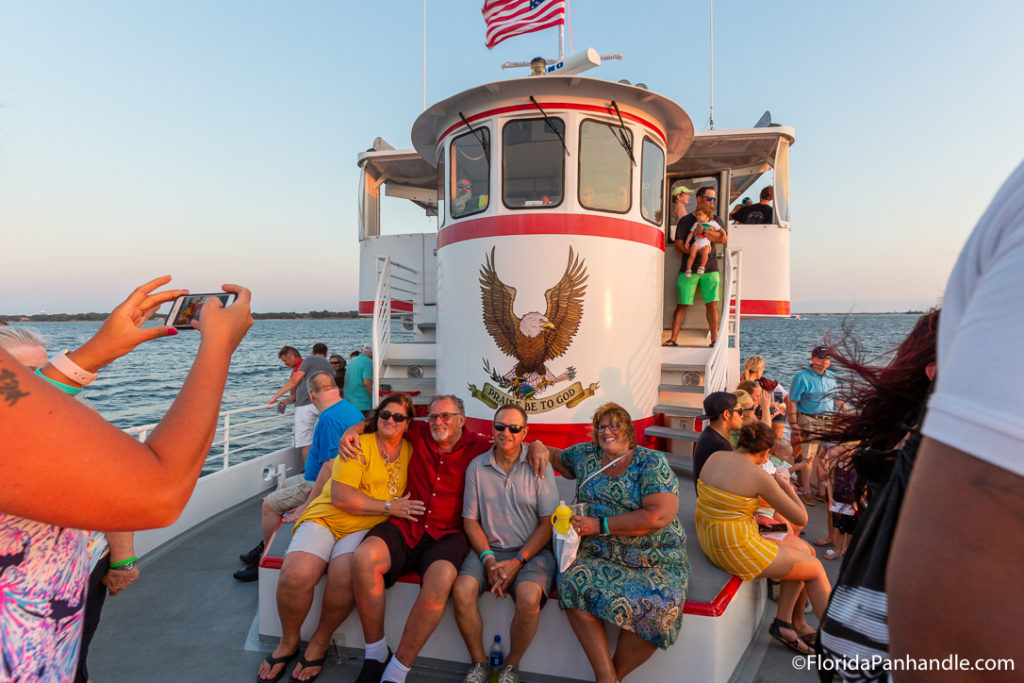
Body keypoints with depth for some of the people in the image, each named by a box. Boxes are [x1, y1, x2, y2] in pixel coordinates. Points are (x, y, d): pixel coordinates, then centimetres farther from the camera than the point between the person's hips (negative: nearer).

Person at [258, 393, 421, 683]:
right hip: (325, 518, -1)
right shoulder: (359, 445, -7)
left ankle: (320, 642, 2)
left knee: (344, 577, -28)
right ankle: (288, 641, 8)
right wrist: (389, 506, -14)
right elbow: (341, 497, -15)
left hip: (365, 528, 2)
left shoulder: (410, 450, 7)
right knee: (294, 576, -25)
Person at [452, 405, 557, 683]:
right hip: (488, 548, 2)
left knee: (529, 597, -29)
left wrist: (517, 561, -13)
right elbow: (470, 520, 5)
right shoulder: (477, 467, 1)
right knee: (461, 590, -23)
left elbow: (548, 523, -4)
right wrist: (488, 559, -9)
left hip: (531, 551, -2)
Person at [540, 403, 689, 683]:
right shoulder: (586, 455, 8)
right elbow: (556, 456, 27)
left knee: (657, 604, -30)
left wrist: (599, 525, -17)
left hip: (655, 560, -3)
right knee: (573, 582, -26)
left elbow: (660, 515, -17)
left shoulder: (652, 463, -5)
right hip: (601, 555, 3)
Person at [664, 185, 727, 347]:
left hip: (710, 268, 3)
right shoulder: (686, 220, 7)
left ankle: (714, 339, 1)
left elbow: (723, 238, -3)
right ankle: (673, 338, 0)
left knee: (712, 303, -3)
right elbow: (678, 245, -2)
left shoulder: (714, 220, 16)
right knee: (682, 304, -4)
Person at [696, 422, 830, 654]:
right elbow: (801, 518, -8)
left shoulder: (715, 457, 0)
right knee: (816, 568, 16)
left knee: (804, 550, 22)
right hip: (737, 549, -7)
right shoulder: (759, 476, -19)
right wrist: (786, 486, 8)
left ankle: (785, 622, 30)